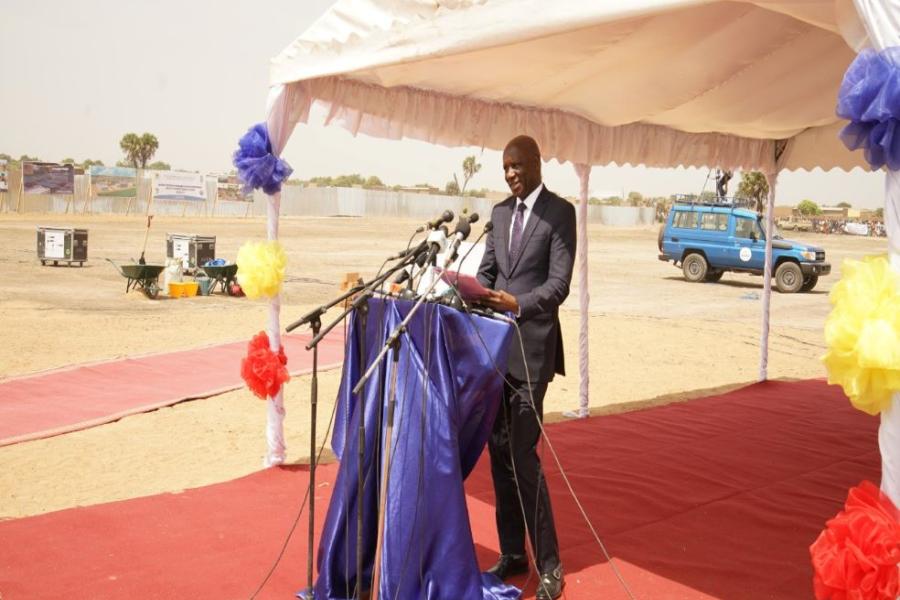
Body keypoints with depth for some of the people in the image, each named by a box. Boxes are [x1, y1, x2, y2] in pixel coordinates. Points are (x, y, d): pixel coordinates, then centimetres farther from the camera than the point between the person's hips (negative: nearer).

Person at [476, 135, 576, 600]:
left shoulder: (560, 212, -5)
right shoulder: (500, 212, 15)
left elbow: (559, 284, -12)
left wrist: (519, 305, -27)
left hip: (532, 344, -6)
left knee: (523, 454, -8)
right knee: (499, 452, 10)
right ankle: (512, 553, 23)